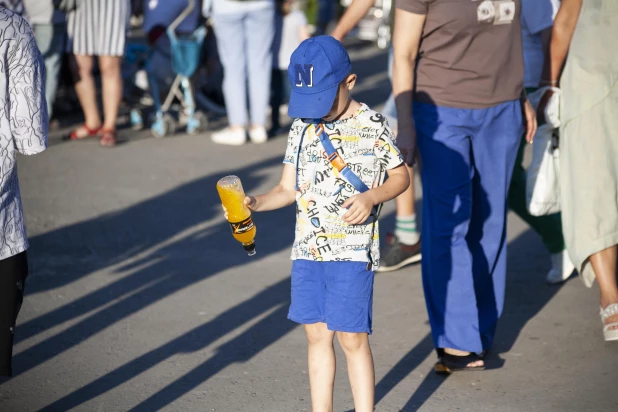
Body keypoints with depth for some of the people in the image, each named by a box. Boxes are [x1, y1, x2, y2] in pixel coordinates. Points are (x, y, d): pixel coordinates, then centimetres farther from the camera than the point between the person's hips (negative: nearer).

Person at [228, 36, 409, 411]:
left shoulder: (373, 127, -7)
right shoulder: (303, 128, 7)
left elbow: (400, 176, 2)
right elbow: (289, 189, 8)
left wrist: (371, 197, -17)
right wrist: (255, 203, -11)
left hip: (354, 251, -5)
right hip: (308, 250, 5)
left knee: (352, 337, -3)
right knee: (317, 335, 10)